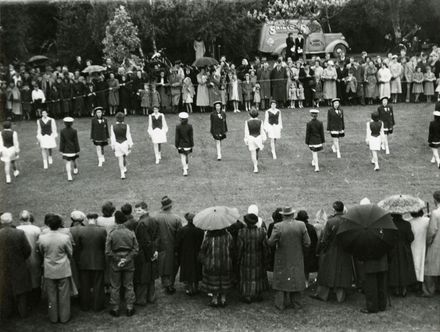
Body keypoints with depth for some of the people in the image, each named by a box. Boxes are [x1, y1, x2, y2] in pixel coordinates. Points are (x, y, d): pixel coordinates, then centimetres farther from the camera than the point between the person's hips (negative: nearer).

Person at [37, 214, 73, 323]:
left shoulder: (42, 237, -13)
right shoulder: (65, 237, -18)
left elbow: (41, 252, 5)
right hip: (64, 271, -1)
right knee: (64, 295, 12)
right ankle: (64, 317, 22)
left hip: (49, 271, 1)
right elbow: (70, 253, -4)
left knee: (51, 295, 15)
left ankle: (53, 318, 26)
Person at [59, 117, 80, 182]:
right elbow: (76, 141, -10)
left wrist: (61, 150, -1)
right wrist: (77, 150, -3)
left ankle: (69, 176, -10)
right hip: (73, 149, 0)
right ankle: (75, 170, 48)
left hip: (66, 150, 0)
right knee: (73, 159, 24)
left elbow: (61, 141, -8)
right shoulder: (74, 131, -12)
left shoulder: (62, 131, -10)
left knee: (68, 163, 0)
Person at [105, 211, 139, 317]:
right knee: (129, 286, 13)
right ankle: (129, 308, 18)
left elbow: (108, 251, -14)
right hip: (129, 264, 2)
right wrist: (127, 259, -8)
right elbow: (136, 249, -6)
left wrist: (117, 260, -8)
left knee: (115, 287, 10)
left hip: (115, 264, -2)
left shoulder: (111, 234, -12)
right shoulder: (130, 233, -5)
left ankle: (115, 309, 17)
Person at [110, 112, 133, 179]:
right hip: (125, 143, 1)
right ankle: (124, 168, 40)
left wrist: (113, 146, 2)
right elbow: (128, 136, -7)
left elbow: (112, 137, -6)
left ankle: (122, 174, -3)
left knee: (120, 160, 3)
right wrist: (130, 145, 0)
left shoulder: (113, 127, -8)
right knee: (124, 156, 25)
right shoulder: (126, 126, -9)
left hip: (117, 144, -1)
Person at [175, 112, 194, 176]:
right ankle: (187, 166, 45)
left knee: (183, 157, 1)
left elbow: (177, 137, -8)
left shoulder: (178, 127, -13)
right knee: (187, 156, 24)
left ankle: (185, 170, -11)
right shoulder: (190, 126, -10)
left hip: (181, 145, -2)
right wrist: (192, 145, 4)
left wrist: (176, 145, 1)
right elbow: (191, 136, -5)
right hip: (188, 144, 2)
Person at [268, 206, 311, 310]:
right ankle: (296, 303, 22)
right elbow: (307, 243, -10)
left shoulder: (278, 226, -17)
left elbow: (271, 242, -18)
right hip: (297, 259, 2)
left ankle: (280, 304, 13)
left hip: (282, 260, -1)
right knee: (296, 279, 15)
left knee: (281, 279, 11)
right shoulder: (301, 225, -11)